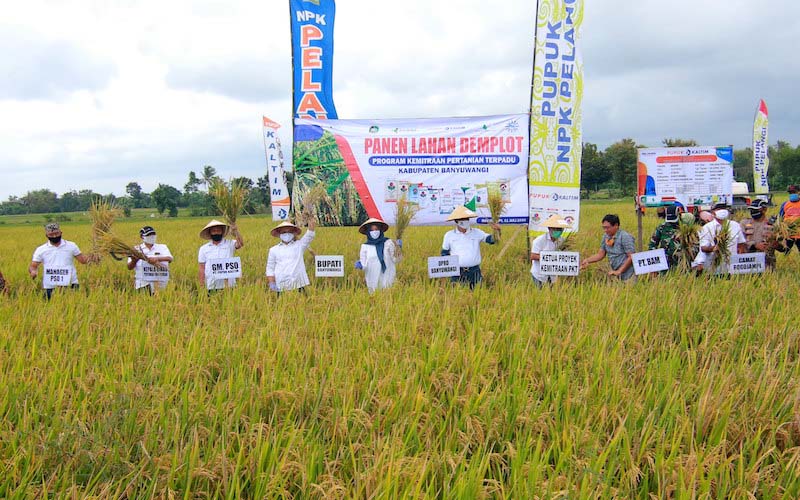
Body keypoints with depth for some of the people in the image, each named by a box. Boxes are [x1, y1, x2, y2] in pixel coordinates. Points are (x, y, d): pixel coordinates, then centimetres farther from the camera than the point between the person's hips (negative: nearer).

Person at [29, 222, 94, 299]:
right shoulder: (41, 250, 7)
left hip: (70, 286, 0)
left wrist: (88, 259, -14)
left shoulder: (71, 246, 7)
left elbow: (82, 259, 9)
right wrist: (33, 271, -15)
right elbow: (32, 266, 8)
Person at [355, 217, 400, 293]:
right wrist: (359, 265, -19)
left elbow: (395, 260, 3)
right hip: (373, 280, 1)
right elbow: (363, 264, 2)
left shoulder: (388, 242, 0)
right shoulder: (365, 246, 2)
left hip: (387, 278, -1)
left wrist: (398, 248, -11)